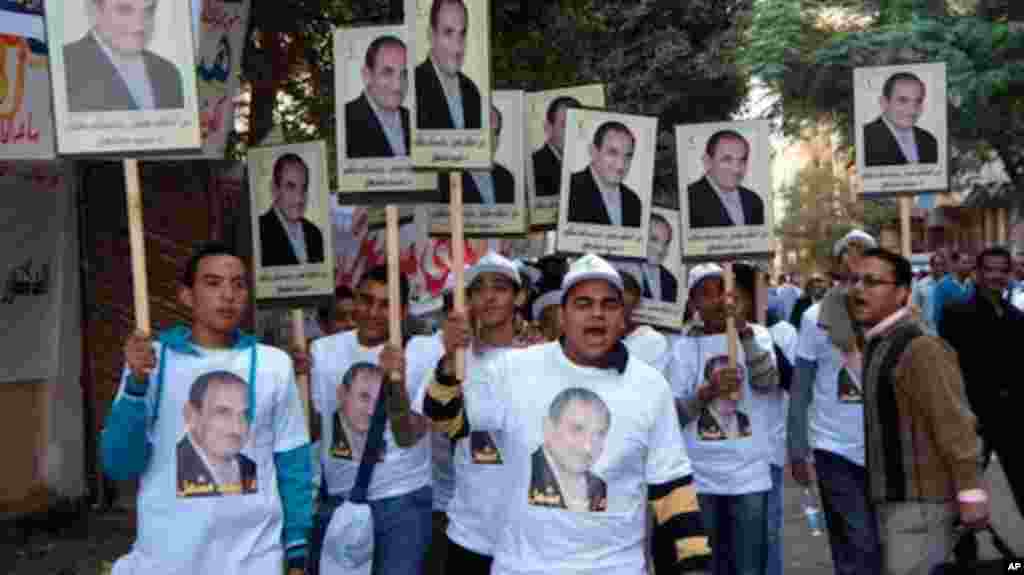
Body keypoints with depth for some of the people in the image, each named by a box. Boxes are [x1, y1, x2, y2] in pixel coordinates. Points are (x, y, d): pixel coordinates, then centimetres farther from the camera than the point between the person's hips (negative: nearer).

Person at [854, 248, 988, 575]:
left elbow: (954, 424, -20)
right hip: (892, 500, 9)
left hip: (920, 503, -9)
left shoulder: (921, 348, -18)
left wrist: (970, 492, -21)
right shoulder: (875, 346, 11)